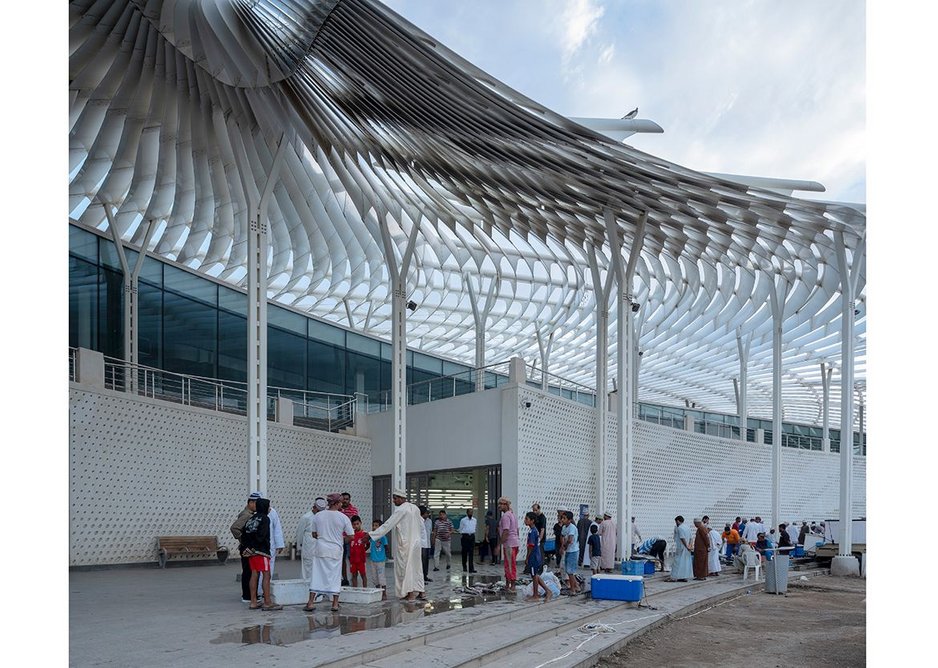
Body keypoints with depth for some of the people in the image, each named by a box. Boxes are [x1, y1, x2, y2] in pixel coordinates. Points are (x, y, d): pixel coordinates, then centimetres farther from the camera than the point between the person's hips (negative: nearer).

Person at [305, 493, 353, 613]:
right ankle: (335, 604, 12)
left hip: (321, 550, 1)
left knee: (317, 575, 6)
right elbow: (351, 537, -5)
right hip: (336, 551, -1)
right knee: (335, 576, 9)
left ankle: (310, 602, 4)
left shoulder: (318, 515, 0)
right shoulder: (343, 517, -7)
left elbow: (314, 534, 8)